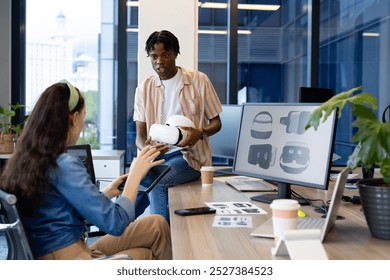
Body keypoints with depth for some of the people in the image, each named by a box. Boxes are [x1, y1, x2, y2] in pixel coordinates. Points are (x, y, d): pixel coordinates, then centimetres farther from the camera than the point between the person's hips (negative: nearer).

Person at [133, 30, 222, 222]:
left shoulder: (199, 81, 2)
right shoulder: (144, 89, 9)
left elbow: (216, 122, 6)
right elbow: (140, 136, 4)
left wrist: (200, 133, -18)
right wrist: (146, 147, -21)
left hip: (190, 155, -3)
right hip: (156, 155, 3)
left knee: (156, 181, -32)